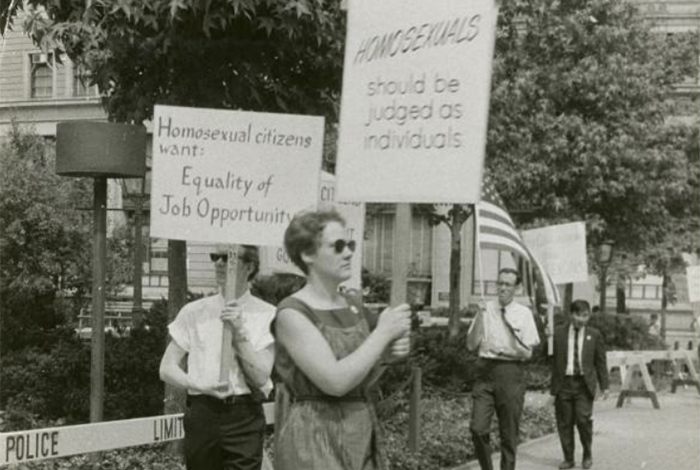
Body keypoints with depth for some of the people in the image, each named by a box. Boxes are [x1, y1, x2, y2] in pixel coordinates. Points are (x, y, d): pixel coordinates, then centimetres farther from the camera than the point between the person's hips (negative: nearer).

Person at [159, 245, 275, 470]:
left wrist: (239, 331, -15)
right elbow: (167, 369, 5)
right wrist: (200, 385, -14)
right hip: (202, 412, 2)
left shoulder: (267, 315, 1)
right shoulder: (194, 312, 7)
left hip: (244, 417, -2)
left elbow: (260, 377, -5)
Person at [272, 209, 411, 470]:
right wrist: (383, 333, -16)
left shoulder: (353, 306, 9)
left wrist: (387, 353, -2)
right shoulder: (292, 313, -12)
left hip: (362, 435, 7)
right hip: (314, 435, -7)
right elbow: (335, 381, -23)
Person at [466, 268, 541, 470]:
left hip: (511, 372, -1)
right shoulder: (486, 310, 6)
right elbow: (471, 345, 2)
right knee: (478, 428, -9)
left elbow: (528, 353, 1)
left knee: (509, 432, 6)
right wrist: (479, 318, -10)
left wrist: (515, 346, -19)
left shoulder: (524, 314, 2)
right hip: (485, 370, 1)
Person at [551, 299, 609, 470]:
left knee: (583, 419, -11)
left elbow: (601, 362, 11)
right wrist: (553, 385, 2)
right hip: (563, 383, 1)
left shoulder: (594, 335, 7)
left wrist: (604, 385, 8)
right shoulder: (559, 333, 5)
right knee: (564, 422, 2)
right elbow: (554, 359, 5)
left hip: (584, 384, -1)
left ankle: (587, 454, 10)